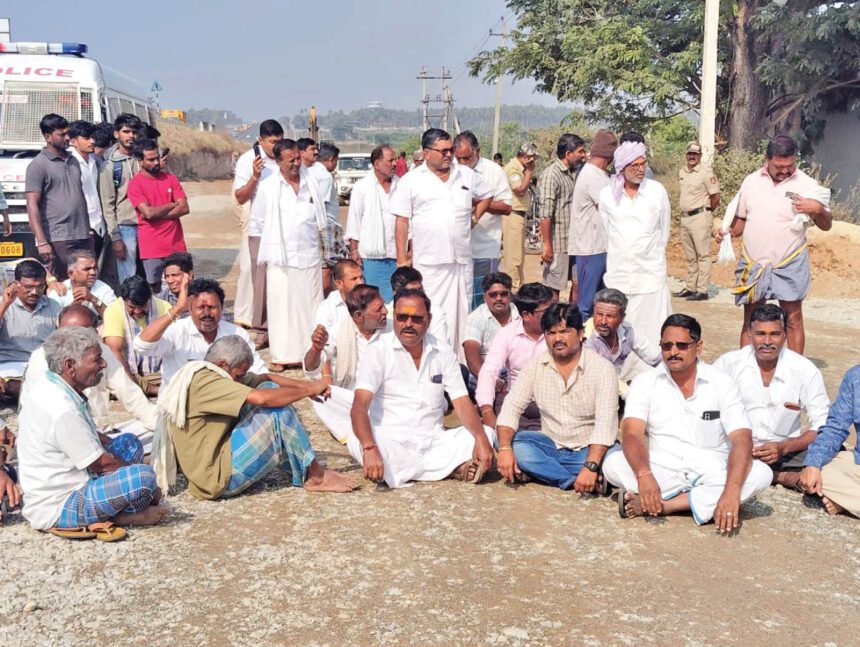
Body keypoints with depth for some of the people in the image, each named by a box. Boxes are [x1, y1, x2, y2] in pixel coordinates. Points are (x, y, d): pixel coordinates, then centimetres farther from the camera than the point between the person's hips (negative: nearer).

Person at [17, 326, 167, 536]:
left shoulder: (47, 390, 7)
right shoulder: (62, 409, -26)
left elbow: (94, 437, 19)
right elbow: (101, 464, -19)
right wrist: (142, 479, -5)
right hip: (56, 509, -11)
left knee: (130, 442, 17)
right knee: (143, 476, -29)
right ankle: (125, 516, 1)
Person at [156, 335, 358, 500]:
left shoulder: (209, 375, 10)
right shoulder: (203, 382, -21)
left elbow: (265, 379, 11)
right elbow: (262, 398, -29)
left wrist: (305, 385, -4)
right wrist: (309, 390, -16)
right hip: (218, 479, -11)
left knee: (270, 388, 5)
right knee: (278, 413, -19)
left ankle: (301, 472, 3)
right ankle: (315, 477, -4)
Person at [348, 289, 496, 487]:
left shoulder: (443, 353, 7)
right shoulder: (379, 351, -5)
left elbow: (462, 404, 2)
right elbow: (360, 406, -17)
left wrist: (481, 438, -19)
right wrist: (370, 448, -36)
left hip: (433, 441, 4)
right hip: (393, 443, -3)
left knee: (487, 433, -16)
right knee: (357, 441, -35)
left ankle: (403, 471, -24)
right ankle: (454, 468, -27)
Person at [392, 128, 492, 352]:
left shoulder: (467, 175, 11)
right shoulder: (411, 180, 1)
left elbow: (486, 195, 29)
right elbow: (402, 222, -1)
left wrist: (475, 217, 12)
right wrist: (402, 260, -5)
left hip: (461, 260, 3)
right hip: (427, 263, -3)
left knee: (461, 314, 8)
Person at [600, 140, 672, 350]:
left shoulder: (657, 191, 1)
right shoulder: (607, 195, 2)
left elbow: (664, 230, 10)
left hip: (650, 270, -1)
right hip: (618, 272, 1)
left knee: (651, 329, -4)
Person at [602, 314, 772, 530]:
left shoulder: (722, 383, -1)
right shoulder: (645, 383, 0)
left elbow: (742, 440, -12)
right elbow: (631, 434, -14)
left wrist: (731, 491, -30)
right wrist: (644, 476, -35)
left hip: (711, 475, 1)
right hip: (661, 472, -1)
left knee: (761, 473, -27)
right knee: (613, 464, -27)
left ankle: (662, 505, -27)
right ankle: (706, 503, -22)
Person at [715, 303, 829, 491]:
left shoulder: (805, 370, -4)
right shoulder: (729, 363, -4)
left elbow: (823, 427, -4)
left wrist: (783, 447, -19)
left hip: (787, 449, -1)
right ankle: (781, 476, -15)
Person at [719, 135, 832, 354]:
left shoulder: (807, 184, -4)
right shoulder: (751, 181, 5)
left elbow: (826, 226, -1)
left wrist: (818, 209, -21)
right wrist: (729, 232, -5)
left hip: (789, 265, -3)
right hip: (752, 264, 3)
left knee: (793, 320, 2)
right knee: (750, 321, 9)